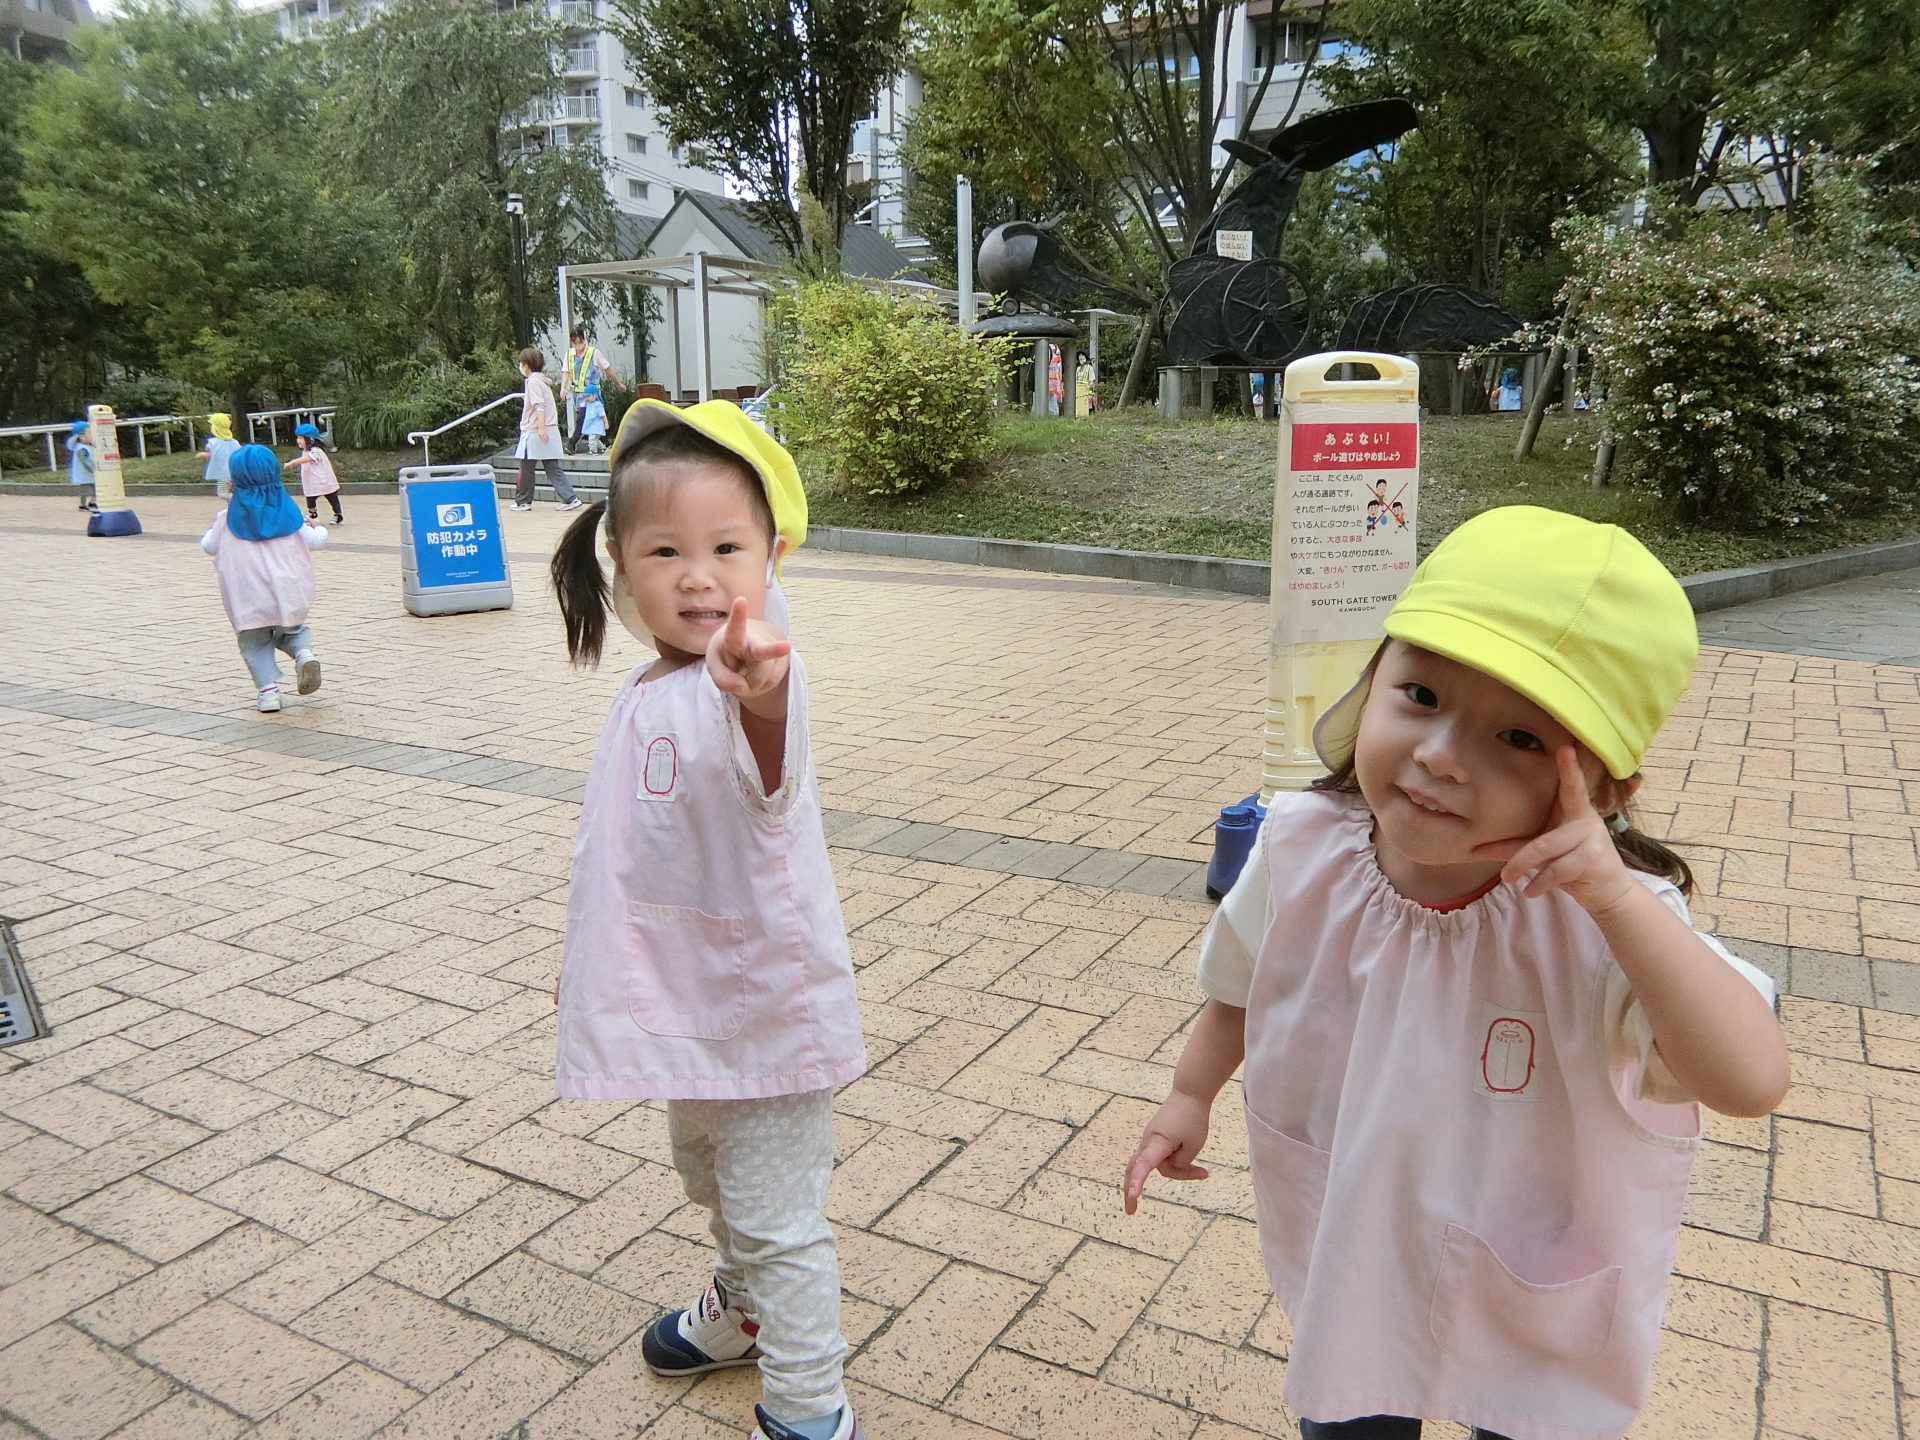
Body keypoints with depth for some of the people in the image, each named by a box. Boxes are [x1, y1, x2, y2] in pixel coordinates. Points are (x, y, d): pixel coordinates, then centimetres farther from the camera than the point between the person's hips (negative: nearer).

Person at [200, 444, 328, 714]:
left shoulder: (230, 517, -2)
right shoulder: (287, 509, 1)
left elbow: (210, 546, 10)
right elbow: (311, 541, 7)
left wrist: (211, 529, 31)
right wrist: (318, 529, 29)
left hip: (250, 598, -2)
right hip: (288, 594, 2)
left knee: (255, 643, 11)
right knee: (290, 630, 22)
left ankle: (268, 689, -3)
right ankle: (303, 652, -10)